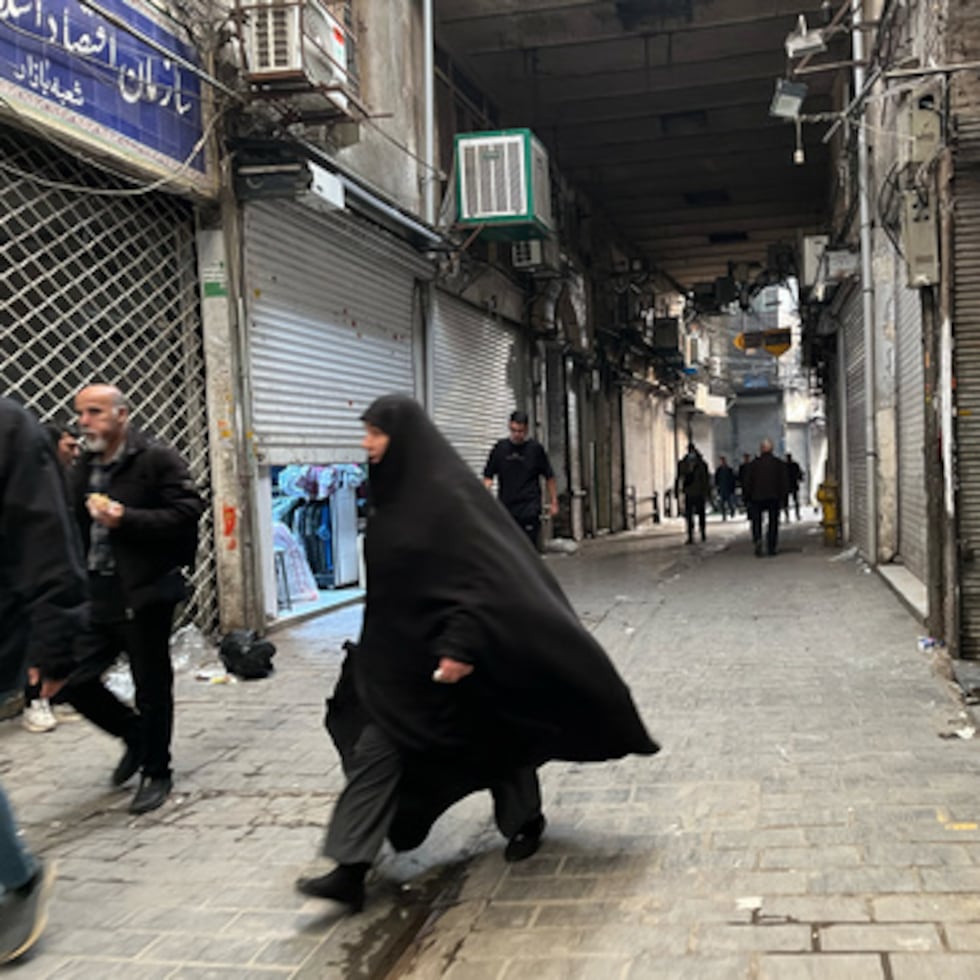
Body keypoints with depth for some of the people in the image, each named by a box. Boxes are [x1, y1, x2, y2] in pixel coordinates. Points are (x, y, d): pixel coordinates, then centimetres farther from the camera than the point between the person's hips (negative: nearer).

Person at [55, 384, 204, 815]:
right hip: (95, 594, 7)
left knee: (152, 689, 4)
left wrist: (127, 519, -23)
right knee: (73, 680, 3)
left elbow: (187, 513, -16)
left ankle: (156, 773, 23)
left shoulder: (158, 459, -7)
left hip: (143, 593, -6)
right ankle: (136, 735, 29)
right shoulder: (83, 468, 15)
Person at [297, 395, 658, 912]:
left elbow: (484, 574, -24)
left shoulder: (446, 492, -19)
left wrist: (460, 645, -28)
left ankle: (526, 820, 37)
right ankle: (350, 869, 10)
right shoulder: (391, 494, 6)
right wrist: (375, 645, 21)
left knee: (493, 737, 13)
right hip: (399, 650, 8)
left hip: (448, 649, -7)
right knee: (375, 747, 3)